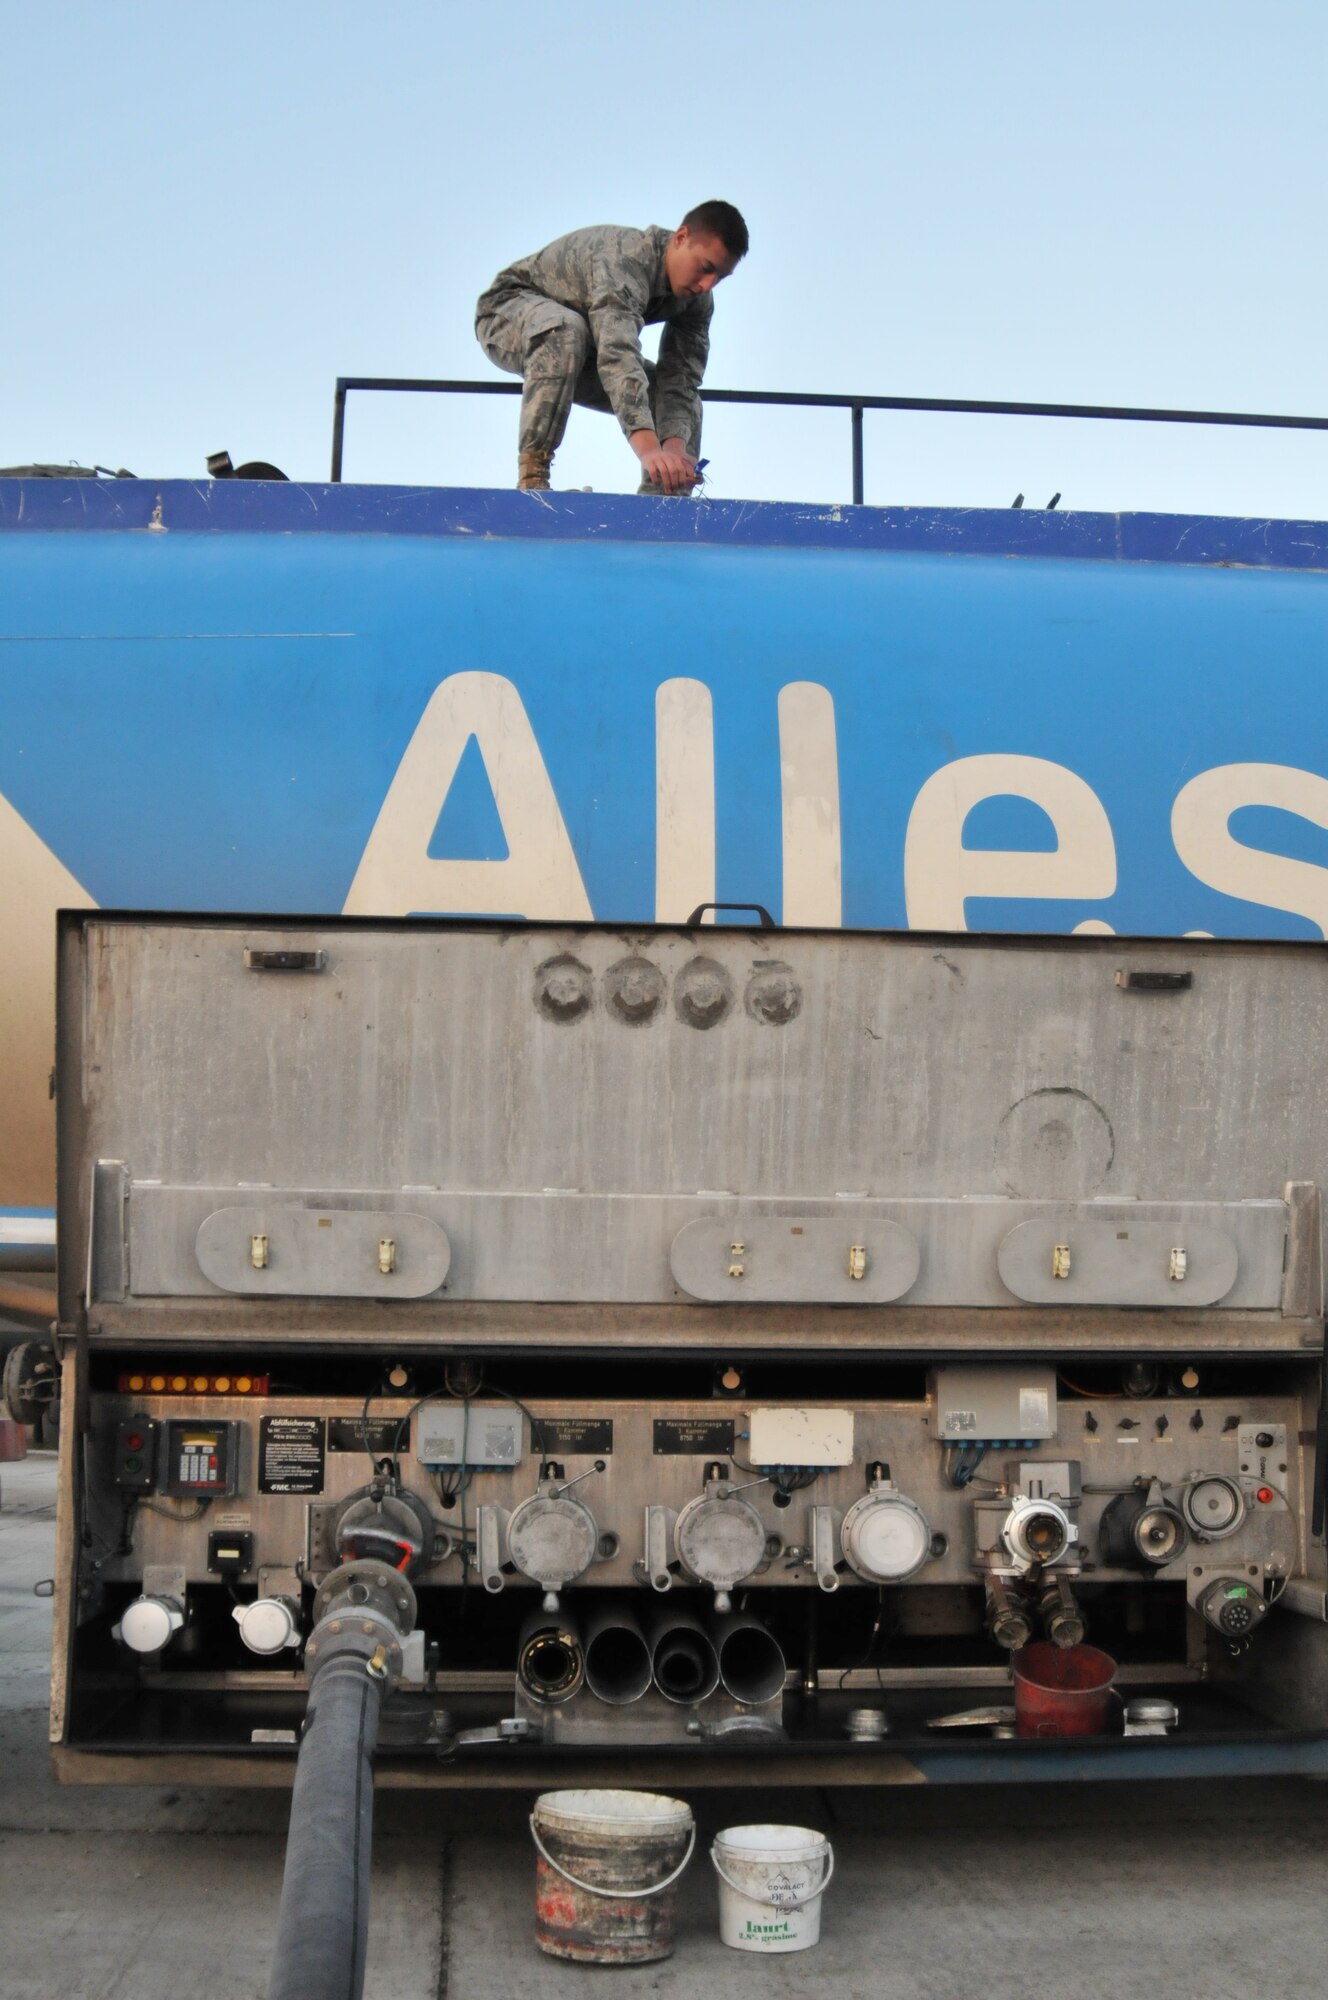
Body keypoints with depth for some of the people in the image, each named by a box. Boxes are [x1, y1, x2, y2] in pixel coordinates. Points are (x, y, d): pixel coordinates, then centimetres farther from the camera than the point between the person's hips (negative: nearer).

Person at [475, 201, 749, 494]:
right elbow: (618, 354, -51)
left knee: (683, 394, -5)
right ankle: (531, 478, -38)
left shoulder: (697, 299, -12)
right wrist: (648, 449, -63)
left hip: (580, 355, 7)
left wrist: (674, 447, -39)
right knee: (566, 330, -40)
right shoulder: (624, 259, -36)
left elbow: (680, 379, -19)